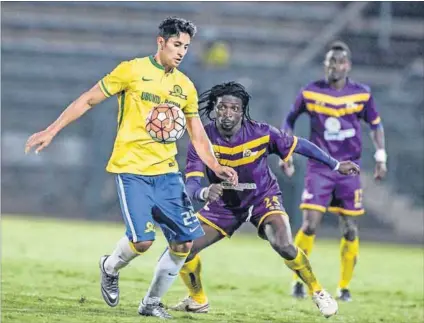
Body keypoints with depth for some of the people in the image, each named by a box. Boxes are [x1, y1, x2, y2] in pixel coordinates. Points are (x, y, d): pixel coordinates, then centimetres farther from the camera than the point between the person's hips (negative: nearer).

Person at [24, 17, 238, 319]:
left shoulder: (186, 87, 10)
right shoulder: (132, 71, -4)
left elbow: (198, 135, 16)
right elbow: (89, 100, 1)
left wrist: (216, 166, -1)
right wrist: (52, 130, -3)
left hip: (167, 172, 5)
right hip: (132, 170, -5)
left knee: (185, 240, -4)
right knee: (142, 239, -17)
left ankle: (152, 302, 14)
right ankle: (110, 268, 18)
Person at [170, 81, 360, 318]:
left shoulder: (261, 134, -23)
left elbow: (299, 145, -8)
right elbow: (191, 185, -28)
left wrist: (336, 165, -4)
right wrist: (204, 192, -52)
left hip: (263, 198, -2)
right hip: (224, 204, 2)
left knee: (284, 246, -26)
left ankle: (318, 292, -1)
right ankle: (198, 300, 18)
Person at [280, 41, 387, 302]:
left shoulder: (362, 94, -1)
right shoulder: (310, 92, -3)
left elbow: (375, 124, 11)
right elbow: (290, 120, 11)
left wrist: (381, 156, 1)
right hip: (319, 167, -1)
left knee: (350, 230, 2)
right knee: (310, 225, -12)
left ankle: (344, 287, 16)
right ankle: (298, 281, 4)